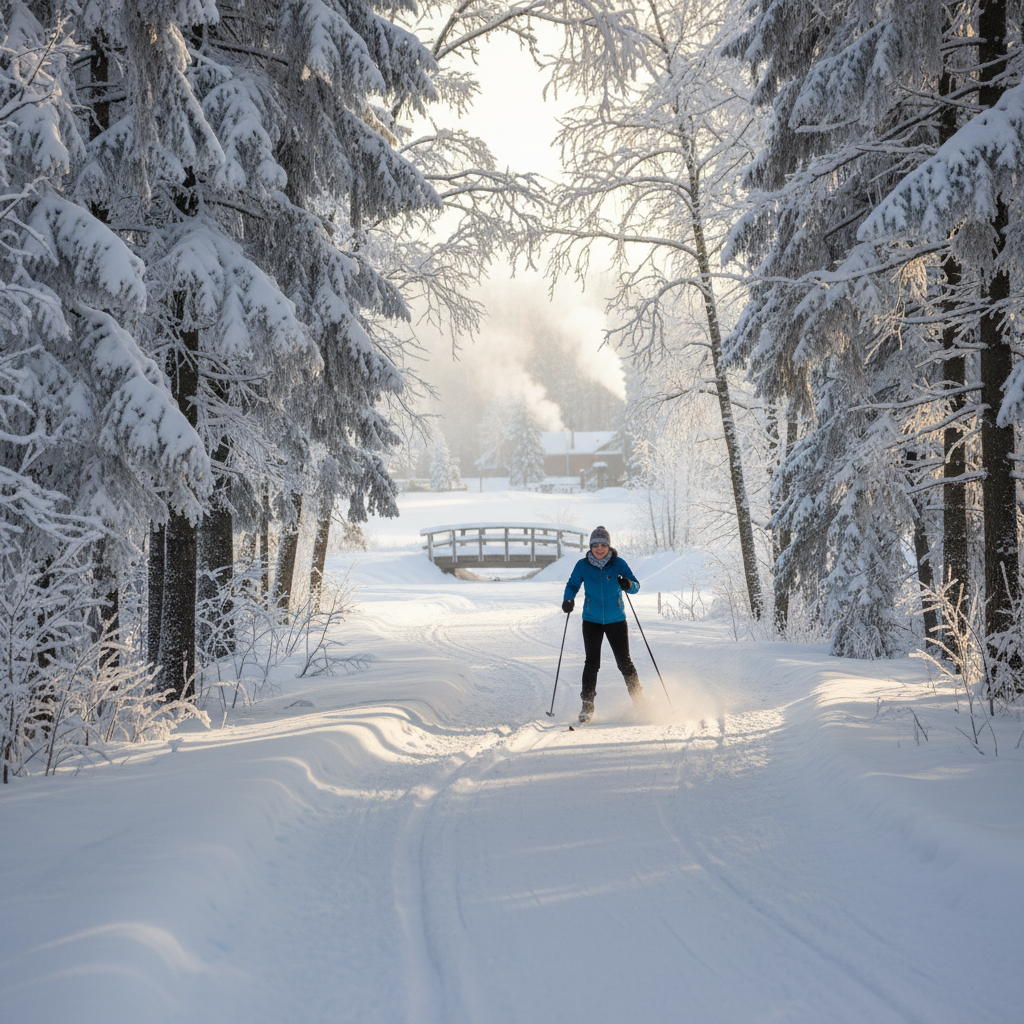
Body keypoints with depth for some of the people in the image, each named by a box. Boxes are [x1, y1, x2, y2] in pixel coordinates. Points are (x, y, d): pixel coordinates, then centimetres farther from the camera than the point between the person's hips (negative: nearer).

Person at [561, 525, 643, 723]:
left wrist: (629, 585, -33)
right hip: (592, 621, 0)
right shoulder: (583, 565, -4)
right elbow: (572, 585, 4)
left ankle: (639, 700, 20)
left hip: (616, 621, 0)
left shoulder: (618, 564, -7)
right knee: (592, 662, -10)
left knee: (624, 662, 3)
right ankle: (587, 705, -4)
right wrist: (568, 599, -17)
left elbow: (636, 586, -9)